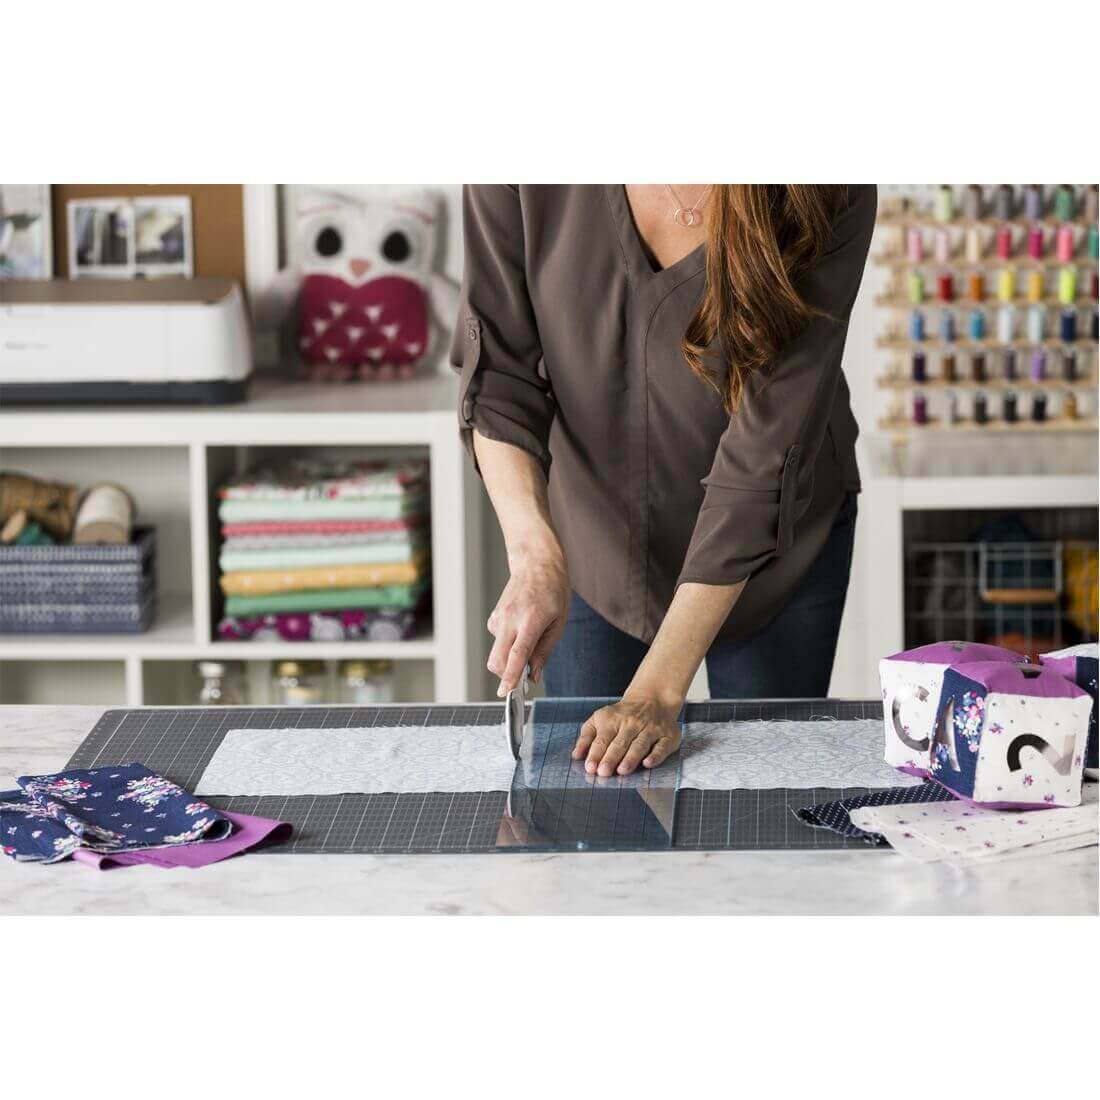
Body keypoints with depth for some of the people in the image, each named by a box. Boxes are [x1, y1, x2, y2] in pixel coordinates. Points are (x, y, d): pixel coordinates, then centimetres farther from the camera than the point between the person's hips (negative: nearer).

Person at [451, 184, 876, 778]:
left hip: (772, 545, -1)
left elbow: (763, 454, -30)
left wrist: (658, 689, -31)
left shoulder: (825, 196, -30)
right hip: (591, 533, 2)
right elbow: (497, 370, -17)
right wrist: (534, 556, -34)